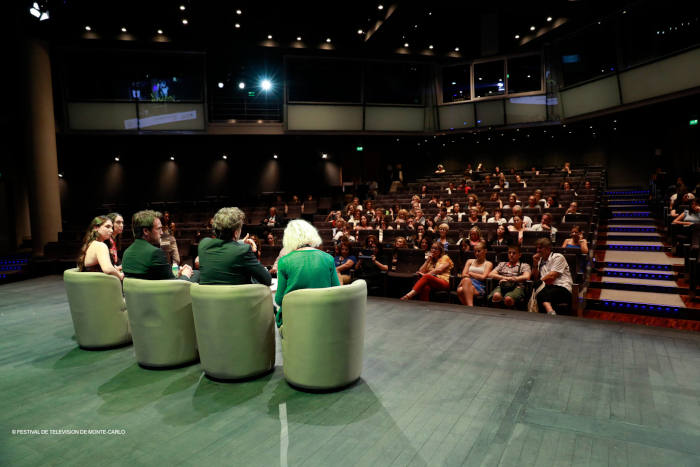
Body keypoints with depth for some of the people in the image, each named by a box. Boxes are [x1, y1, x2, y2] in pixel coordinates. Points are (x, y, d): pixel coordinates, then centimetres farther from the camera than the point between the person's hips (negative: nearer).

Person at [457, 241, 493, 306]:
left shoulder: (488, 264, 14)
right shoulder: (470, 261, 26)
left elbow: (483, 277, -2)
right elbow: (463, 274, 12)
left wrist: (470, 273, 5)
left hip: (480, 287, -3)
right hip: (468, 283, 3)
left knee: (466, 280, -40)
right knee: (459, 290, -37)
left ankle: (470, 306, -43)